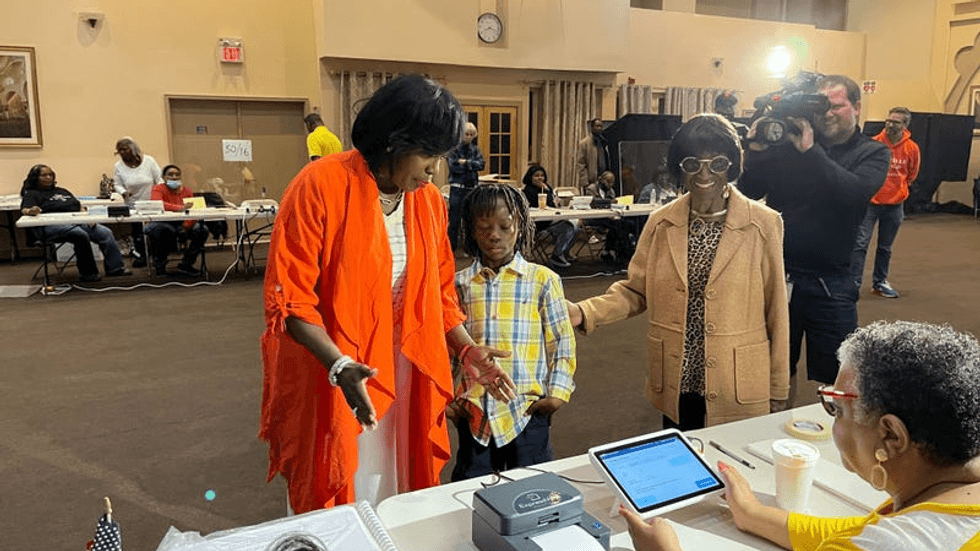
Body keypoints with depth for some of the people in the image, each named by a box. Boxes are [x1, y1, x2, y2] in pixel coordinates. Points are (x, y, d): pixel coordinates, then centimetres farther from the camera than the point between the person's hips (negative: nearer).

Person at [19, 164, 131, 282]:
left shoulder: (62, 191, 32)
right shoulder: (31, 194, 12)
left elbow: (79, 206, 27)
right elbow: (24, 210, -6)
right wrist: (31, 211, -32)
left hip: (76, 222, 7)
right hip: (53, 226, -6)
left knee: (106, 233, -16)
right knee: (81, 235, -36)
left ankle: (115, 268, -19)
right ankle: (87, 274, -30)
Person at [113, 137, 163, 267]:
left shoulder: (149, 161, -3)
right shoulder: (119, 166, 1)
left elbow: (159, 180, -1)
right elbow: (117, 184, 4)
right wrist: (123, 192, -19)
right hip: (134, 205, 2)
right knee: (137, 232, 3)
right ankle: (140, 256, 15)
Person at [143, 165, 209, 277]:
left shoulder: (187, 191, 7)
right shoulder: (158, 189, -3)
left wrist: (187, 225, -25)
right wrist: (179, 208, -37)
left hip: (181, 224, 4)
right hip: (164, 223, -4)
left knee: (202, 229, -19)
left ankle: (185, 264, -4)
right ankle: (159, 263, -11)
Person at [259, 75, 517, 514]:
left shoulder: (429, 201, 3)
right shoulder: (320, 186, -16)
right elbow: (290, 297, -17)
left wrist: (467, 350, -2)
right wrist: (340, 366, -28)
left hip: (404, 377, 5)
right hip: (328, 381, -5)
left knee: (400, 504, 16)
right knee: (334, 508, 11)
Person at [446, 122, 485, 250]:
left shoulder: (476, 149, 12)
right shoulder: (454, 148, 0)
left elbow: (481, 164, -3)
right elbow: (453, 166, -13)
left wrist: (465, 162, -11)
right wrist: (471, 165, -6)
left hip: (472, 187, 4)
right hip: (457, 187, -4)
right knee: (454, 219, -2)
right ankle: (451, 248, 6)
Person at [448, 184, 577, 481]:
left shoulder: (543, 280, 1)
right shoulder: (459, 284, 6)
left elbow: (562, 342, 4)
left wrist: (557, 392, -6)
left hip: (527, 410, -1)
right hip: (473, 412, 2)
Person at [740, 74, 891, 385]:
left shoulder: (872, 153, 3)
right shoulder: (787, 143, 2)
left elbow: (856, 193, -19)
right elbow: (748, 192, -3)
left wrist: (810, 151, -24)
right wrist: (756, 150, -19)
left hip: (829, 283, 0)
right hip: (776, 275, 1)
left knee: (832, 379, 9)